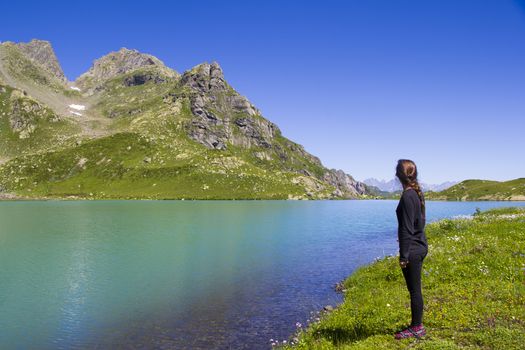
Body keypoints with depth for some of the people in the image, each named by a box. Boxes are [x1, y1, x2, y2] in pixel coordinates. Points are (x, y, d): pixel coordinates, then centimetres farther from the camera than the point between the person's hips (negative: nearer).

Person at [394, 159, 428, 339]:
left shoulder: (407, 196, -19)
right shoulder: (417, 193, 10)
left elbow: (407, 229, -20)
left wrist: (403, 255, -17)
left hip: (411, 250, -9)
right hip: (420, 247, 9)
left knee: (414, 290, 3)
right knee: (415, 289, 17)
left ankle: (417, 328, 16)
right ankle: (417, 325, 28)